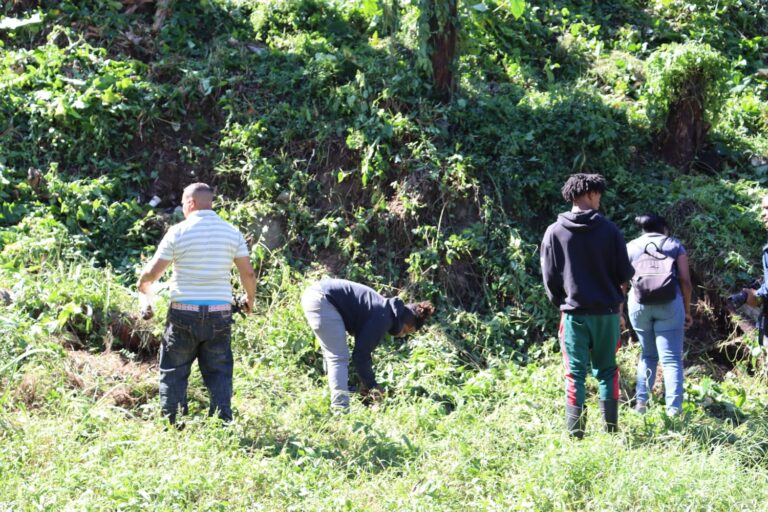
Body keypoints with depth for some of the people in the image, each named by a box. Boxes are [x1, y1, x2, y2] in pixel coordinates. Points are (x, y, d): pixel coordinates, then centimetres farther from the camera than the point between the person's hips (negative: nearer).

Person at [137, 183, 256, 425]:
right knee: (219, 374, 8)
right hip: (219, 314, 2)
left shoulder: (178, 232, -5)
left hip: (184, 314, -2)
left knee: (174, 373, 9)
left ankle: (173, 426, 9)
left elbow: (153, 272, -2)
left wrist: (142, 284, 20)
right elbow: (248, 273, 3)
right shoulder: (231, 232, 3)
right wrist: (250, 299, 21)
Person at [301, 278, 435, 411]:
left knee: (333, 356, 19)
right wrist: (370, 385, -2)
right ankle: (340, 409, -15)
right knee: (339, 358, -9)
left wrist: (367, 383, 27)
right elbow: (361, 353, -12)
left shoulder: (385, 309, 17)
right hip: (323, 299, -11)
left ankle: (337, 407, 27)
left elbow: (363, 349, 24)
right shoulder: (383, 317, -11)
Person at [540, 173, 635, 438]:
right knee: (607, 371, 12)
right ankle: (611, 430, 12)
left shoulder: (554, 232, -2)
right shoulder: (609, 230, -3)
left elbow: (549, 277, 2)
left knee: (575, 374, 3)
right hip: (607, 312, 0)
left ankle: (575, 434, -1)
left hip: (573, 314, 0)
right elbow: (624, 274, 1)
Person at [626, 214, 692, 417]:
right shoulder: (675, 245, 13)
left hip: (639, 303, 2)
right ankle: (674, 409, -9)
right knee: (671, 358, 0)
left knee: (648, 354, 20)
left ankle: (641, 402, 15)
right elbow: (685, 281, 4)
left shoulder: (631, 246, 16)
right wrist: (687, 310, 11)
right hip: (669, 303, -2)